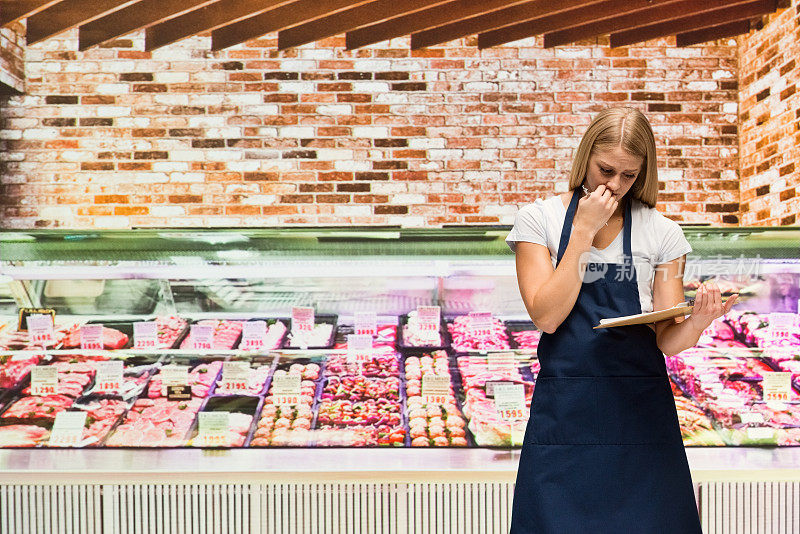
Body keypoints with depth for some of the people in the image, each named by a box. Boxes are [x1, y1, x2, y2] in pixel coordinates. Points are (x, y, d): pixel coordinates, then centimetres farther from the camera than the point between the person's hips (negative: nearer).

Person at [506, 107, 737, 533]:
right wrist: (584, 232, -12)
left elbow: (667, 339, 2)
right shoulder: (539, 219, 1)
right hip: (563, 414, -1)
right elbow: (546, 317, -11)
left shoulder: (660, 232, 4)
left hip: (641, 413, 1)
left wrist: (697, 321, -20)